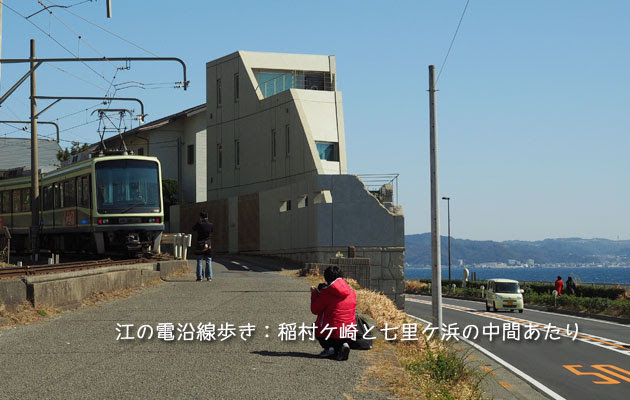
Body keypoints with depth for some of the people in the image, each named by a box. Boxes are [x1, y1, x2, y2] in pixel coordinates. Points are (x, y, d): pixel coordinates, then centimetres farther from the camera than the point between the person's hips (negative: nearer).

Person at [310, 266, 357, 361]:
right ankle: (344, 345, 1)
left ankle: (329, 347, 2)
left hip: (331, 333, -4)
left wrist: (314, 294, 13)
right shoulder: (352, 292, 2)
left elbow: (315, 310, -2)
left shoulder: (325, 293, -13)